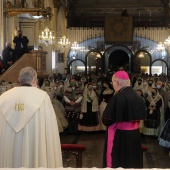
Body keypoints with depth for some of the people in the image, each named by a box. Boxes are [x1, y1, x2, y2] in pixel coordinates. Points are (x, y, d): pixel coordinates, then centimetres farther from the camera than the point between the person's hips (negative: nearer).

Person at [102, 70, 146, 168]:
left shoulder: (118, 97, -18)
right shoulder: (137, 97, 3)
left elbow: (106, 120, -16)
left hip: (119, 136, -7)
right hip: (135, 135, 7)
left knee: (117, 164, 6)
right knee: (133, 163, 17)